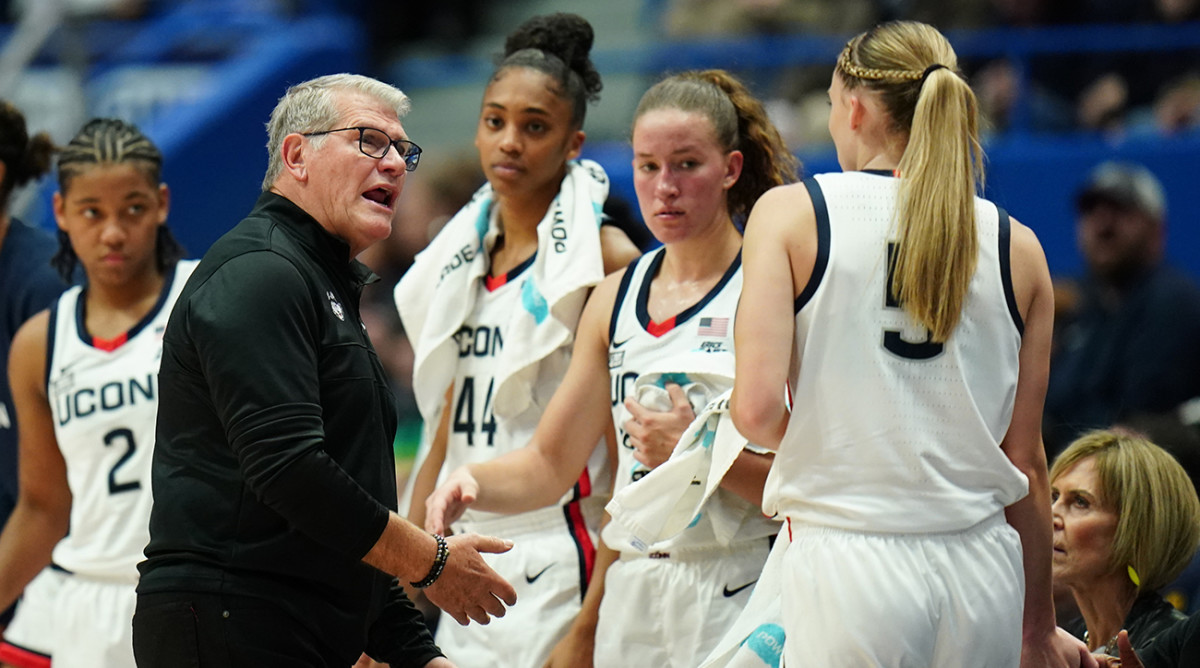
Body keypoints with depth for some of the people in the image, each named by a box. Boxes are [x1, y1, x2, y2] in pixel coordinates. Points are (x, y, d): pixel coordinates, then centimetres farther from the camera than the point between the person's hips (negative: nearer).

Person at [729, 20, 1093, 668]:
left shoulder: (791, 211, -1)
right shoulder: (1016, 247, 8)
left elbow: (756, 407, -12)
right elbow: (1025, 459, 10)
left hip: (847, 568, -3)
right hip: (982, 568, 3)